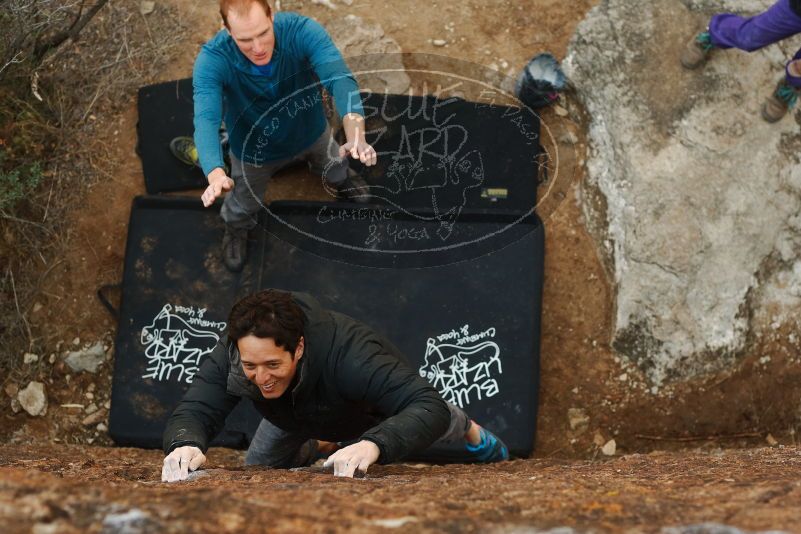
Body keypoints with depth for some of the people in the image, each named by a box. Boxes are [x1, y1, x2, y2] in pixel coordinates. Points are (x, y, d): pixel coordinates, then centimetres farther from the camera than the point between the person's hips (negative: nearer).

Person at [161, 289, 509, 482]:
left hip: (375, 409, -3)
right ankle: (321, 447, 47)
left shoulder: (347, 352, -52)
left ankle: (474, 436, 60)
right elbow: (193, 412, -46)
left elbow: (430, 407, -57)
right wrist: (186, 444, -72)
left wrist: (373, 444, -77)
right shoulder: (229, 357, -41)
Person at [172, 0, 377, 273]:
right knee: (243, 204, 25)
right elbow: (206, 119, -51)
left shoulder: (302, 31, -40)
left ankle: (340, 180, 71)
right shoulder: (212, 60, -40)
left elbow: (341, 80, -52)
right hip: (254, 149, -1)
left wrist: (356, 136, -71)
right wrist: (215, 174, -71)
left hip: (311, 133, 1)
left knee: (335, 167, 32)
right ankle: (236, 230, 63)